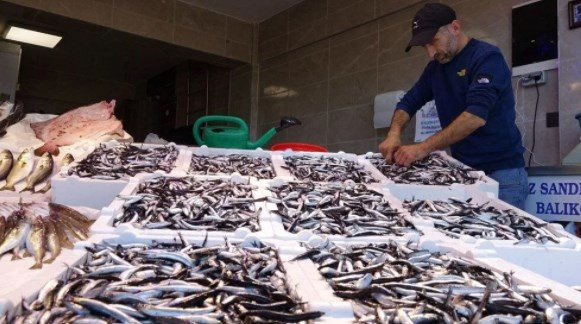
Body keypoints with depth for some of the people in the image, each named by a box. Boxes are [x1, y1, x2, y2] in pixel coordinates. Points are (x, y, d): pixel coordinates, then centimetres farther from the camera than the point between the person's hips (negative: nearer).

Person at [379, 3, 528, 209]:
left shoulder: (486, 57, -12)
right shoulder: (435, 68, 10)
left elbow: (476, 116, -26)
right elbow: (409, 101, 10)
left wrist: (424, 148, -31)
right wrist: (394, 133, -12)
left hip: (501, 172, -6)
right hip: (463, 170, 6)